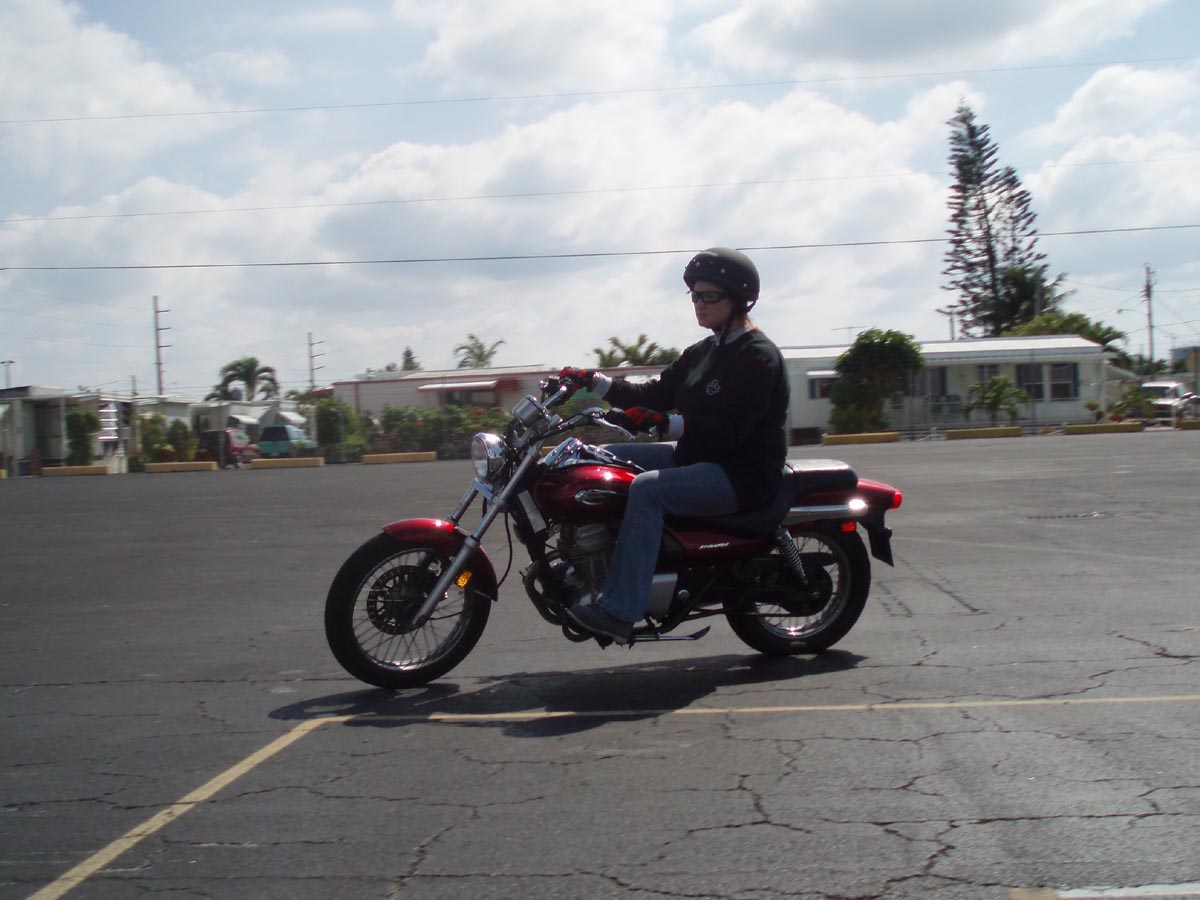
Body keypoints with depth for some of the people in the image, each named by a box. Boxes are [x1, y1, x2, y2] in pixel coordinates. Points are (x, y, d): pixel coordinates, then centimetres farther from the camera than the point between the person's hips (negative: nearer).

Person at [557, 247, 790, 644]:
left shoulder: (758, 356, -14)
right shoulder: (703, 352, 16)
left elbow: (730, 428, -25)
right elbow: (657, 394, 13)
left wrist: (666, 424, -36)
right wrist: (596, 382, 2)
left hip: (745, 473, -10)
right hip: (698, 458, 10)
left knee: (647, 489, -32)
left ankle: (619, 611, -34)